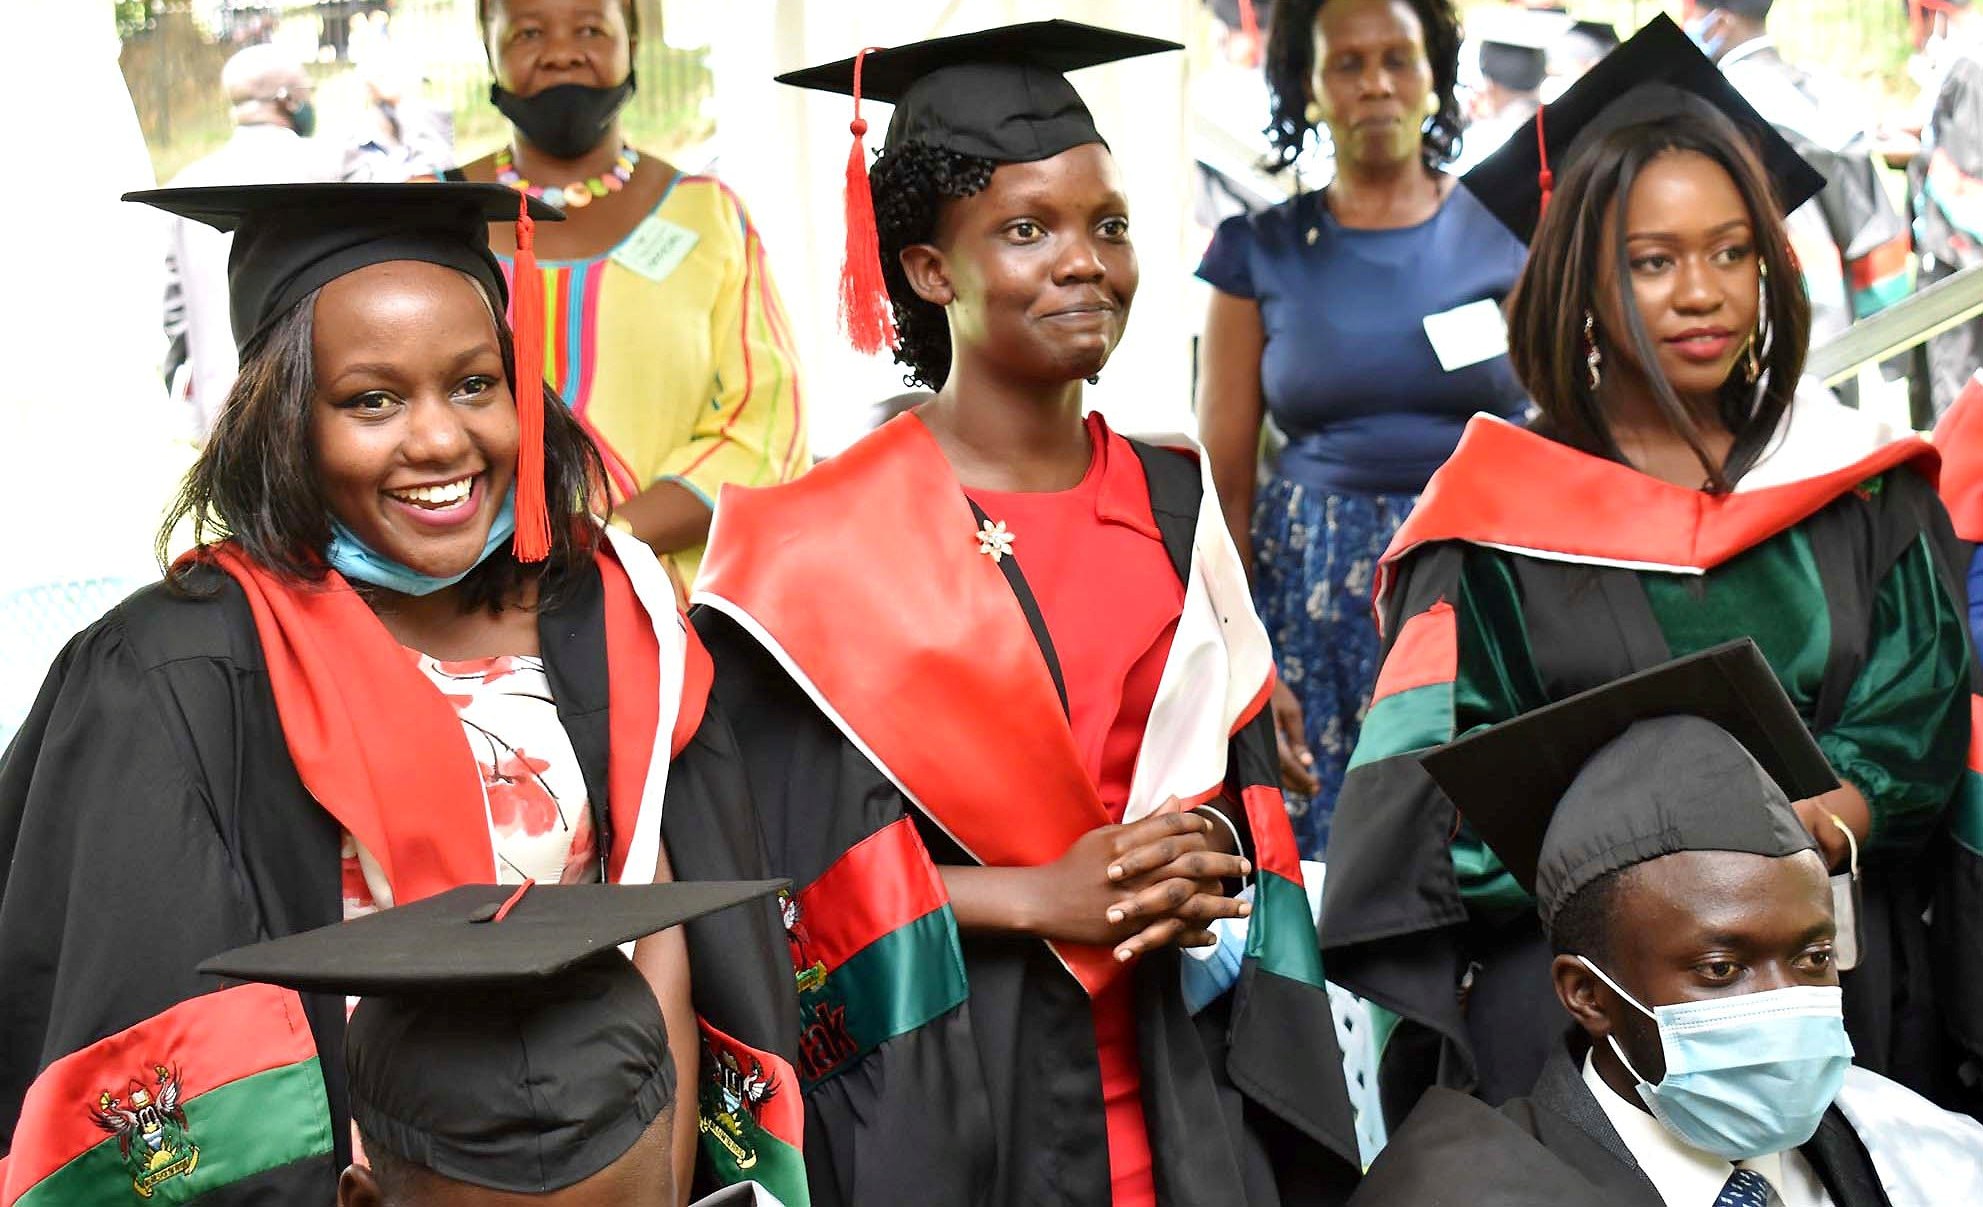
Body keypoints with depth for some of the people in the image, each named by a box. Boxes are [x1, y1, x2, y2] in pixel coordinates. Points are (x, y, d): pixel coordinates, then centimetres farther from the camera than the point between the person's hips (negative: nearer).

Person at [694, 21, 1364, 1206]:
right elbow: (793, 868, -10)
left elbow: (1248, 786, 10)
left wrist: (1208, 864, -10)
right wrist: (1036, 900, -18)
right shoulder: (831, 543, -8)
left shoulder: (1175, 509, 6)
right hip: (939, 1101, -4)